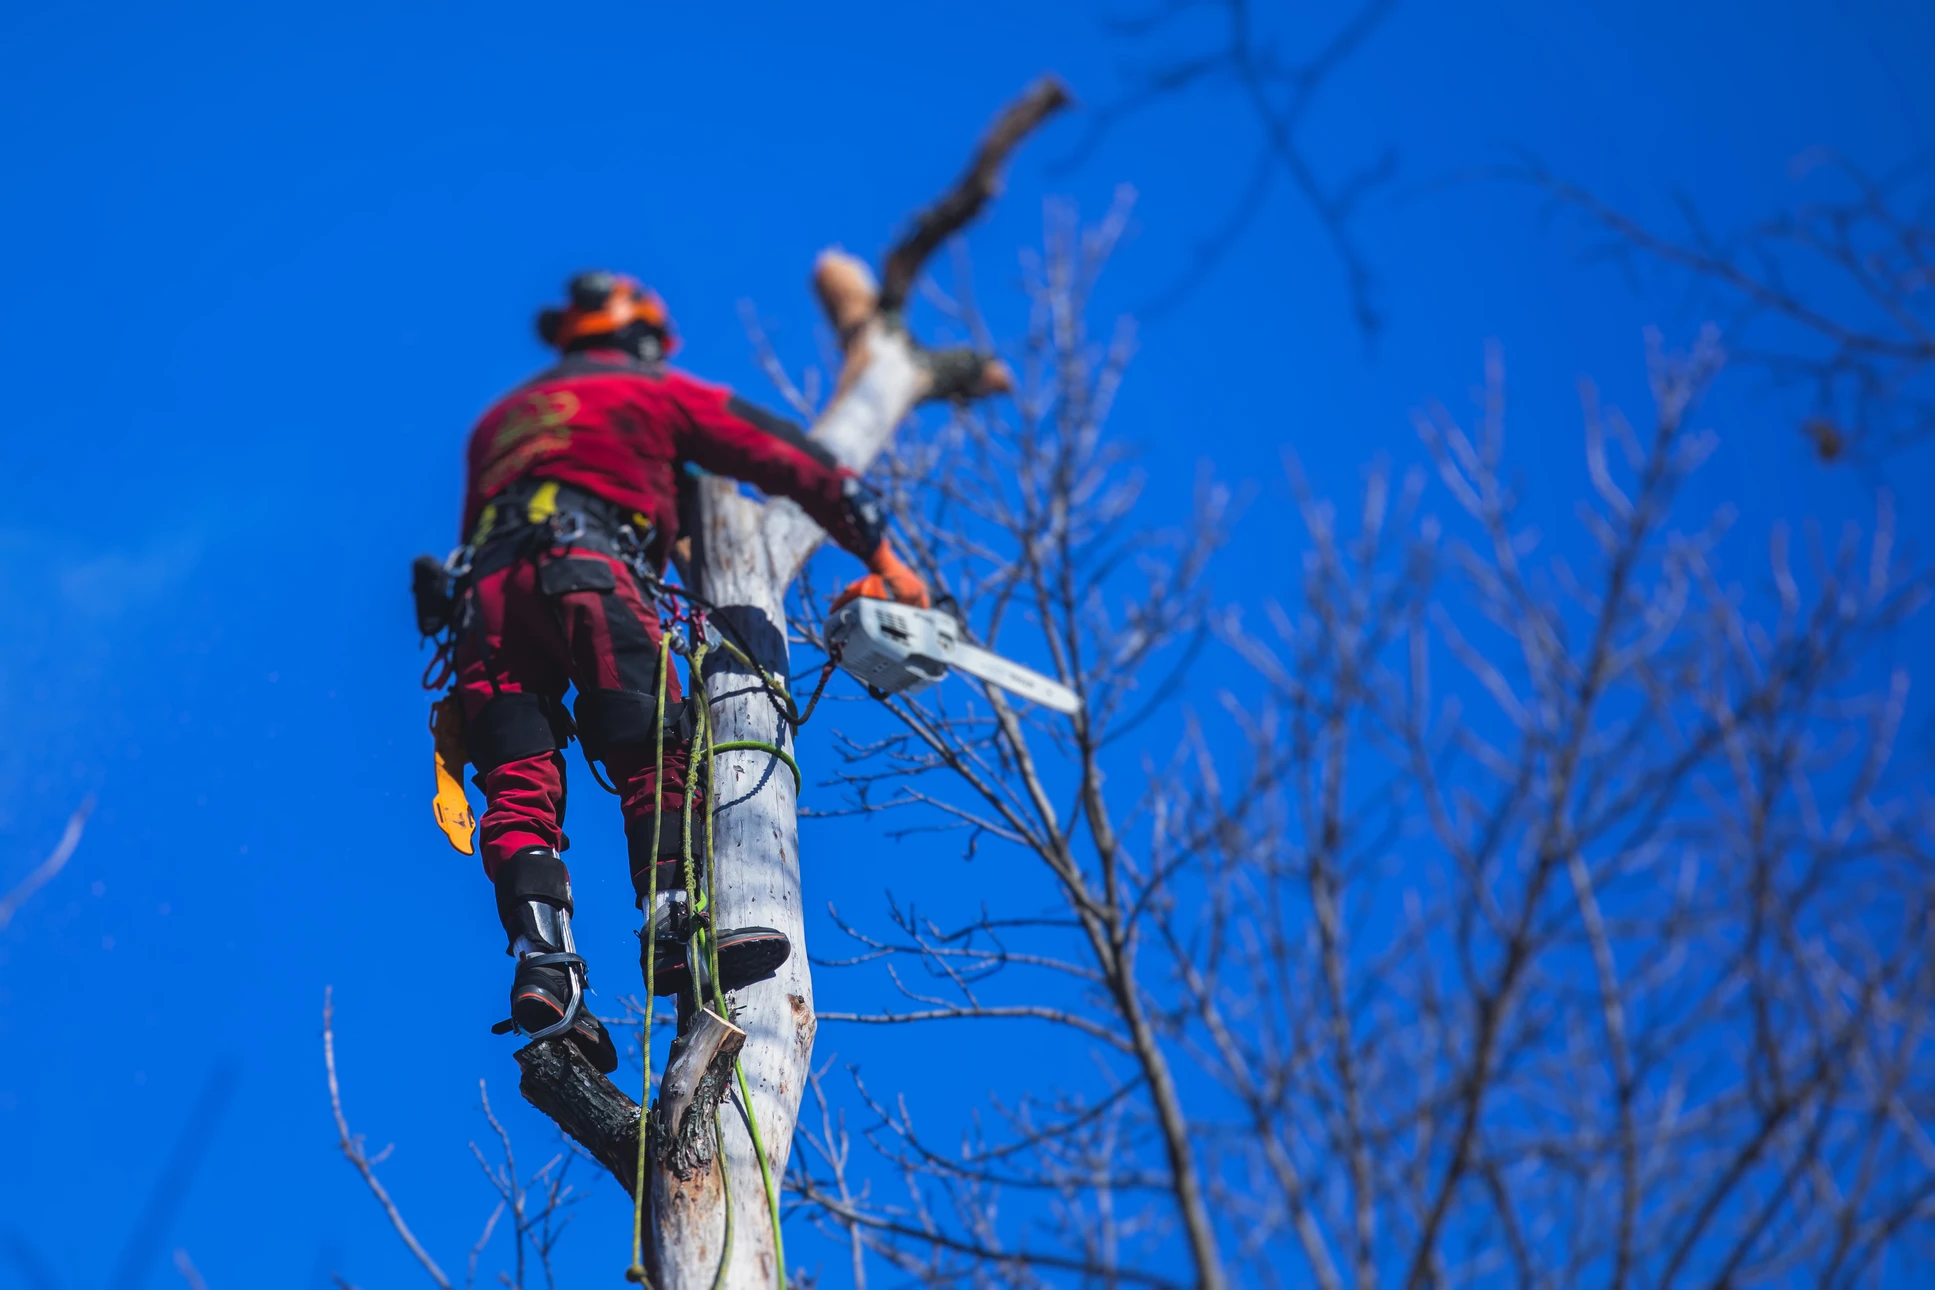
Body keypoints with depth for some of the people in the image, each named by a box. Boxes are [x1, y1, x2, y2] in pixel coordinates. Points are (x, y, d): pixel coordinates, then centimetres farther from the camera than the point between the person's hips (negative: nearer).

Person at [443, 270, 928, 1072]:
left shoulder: (500, 418, 39)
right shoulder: (656, 392, 23)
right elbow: (793, 464, 18)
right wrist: (883, 560, 20)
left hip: (486, 586, 4)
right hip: (588, 569, -4)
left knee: (519, 788, -7)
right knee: (656, 759, -10)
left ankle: (541, 961, -25)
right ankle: (676, 930, -29)